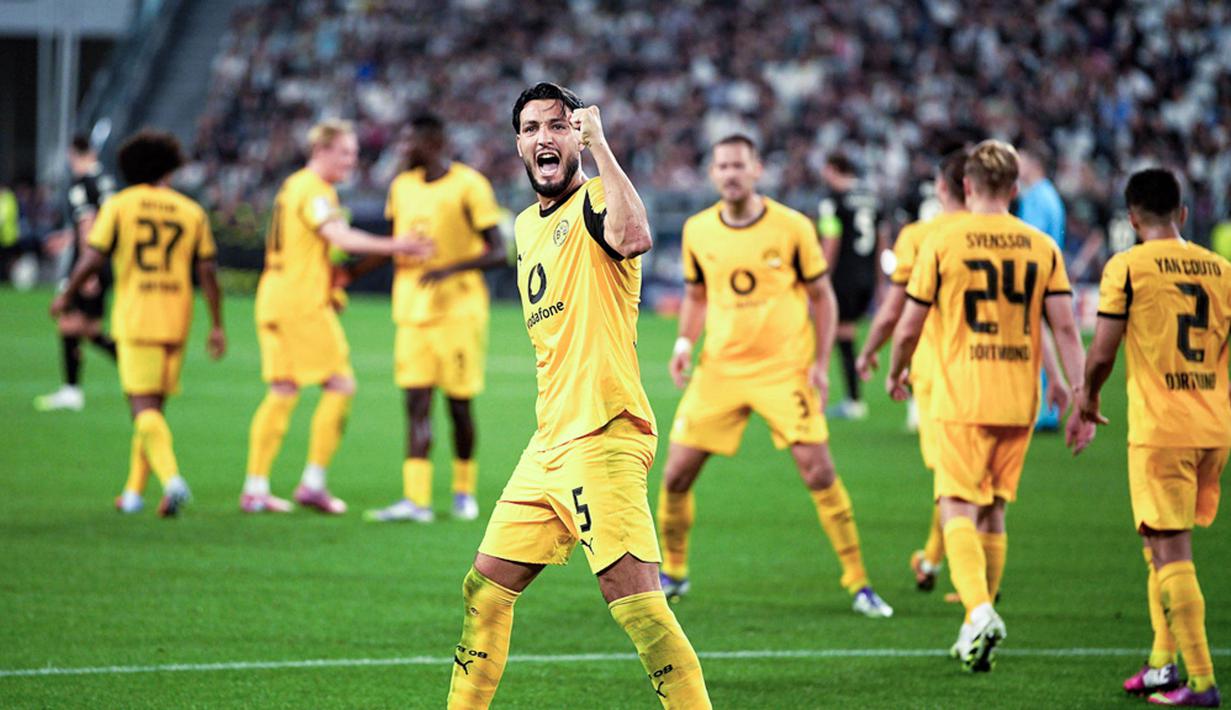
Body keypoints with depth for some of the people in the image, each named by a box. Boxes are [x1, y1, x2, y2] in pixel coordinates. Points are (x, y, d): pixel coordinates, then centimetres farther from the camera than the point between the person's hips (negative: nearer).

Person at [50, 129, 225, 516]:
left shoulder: (118, 205, 0)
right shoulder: (192, 212, 7)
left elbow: (92, 260, -5)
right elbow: (208, 273, 5)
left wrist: (67, 296, 11)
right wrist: (217, 326, 9)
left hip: (134, 320, -3)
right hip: (176, 322, 3)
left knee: (144, 408, -8)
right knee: (153, 407, 15)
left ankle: (172, 479, -29)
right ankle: (134, 491, 18)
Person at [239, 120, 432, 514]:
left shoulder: (294, 186, 20)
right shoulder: (314, 190, -11)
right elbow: (339, 236, -27)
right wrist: (393, 247, -34)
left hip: (275, 299, 10)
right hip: (304, 301, -10)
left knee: (282, 392, 9)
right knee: (340, 385, -4)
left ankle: (255, 488, 6)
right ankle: (313, 482, -6)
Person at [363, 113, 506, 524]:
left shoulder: (469, 186, -9)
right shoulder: (402, 187, 11)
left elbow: (497, 253, -13)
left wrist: (450, 269, -27)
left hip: (458, 312, -5)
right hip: (413, 313, 5)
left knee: (459, 405, 2)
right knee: (416, 403, -5)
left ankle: (464, 491, 20)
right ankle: (416, 500, -10)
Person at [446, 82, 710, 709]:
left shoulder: (595, 199, -6)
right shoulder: (527, 225, 20)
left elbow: (632, 236, -31)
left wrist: (598, 143, -23)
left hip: (604, 439, -9)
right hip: (548, 445, 9)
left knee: (635, 600, -17)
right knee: (486, 589, 13)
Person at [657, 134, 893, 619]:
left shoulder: (792, 227, -6)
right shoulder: (698, 231, 3)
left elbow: (822, 296, 2)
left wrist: (821, 362, -6)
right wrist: (685, 342, 0)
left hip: (785, 369, -3)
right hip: (719, 370, 3)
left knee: (819, 473, -13)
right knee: (677, 474, -1)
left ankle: (858, 583, -3)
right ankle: (673, 573, 22)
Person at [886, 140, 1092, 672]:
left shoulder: (943, 243, -4)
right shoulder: (1042, 248, 5)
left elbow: (909, 328, 1)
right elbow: (1064, 328, 1)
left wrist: (896, 373, 20)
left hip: (961, 398, -4)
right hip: (1019, 402, 4)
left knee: (958, 509, -4)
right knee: (993, 512, 14)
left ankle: (979, 610, -27)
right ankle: (979, 630, 18)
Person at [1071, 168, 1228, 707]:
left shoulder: (1127, 267, -7)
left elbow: (1102, 354, -7)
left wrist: (1088, 399, 12)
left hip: (1160, 429, -6)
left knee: (1171, 554, -4)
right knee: (1161, 544, 20)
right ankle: (1162, 662, 20)